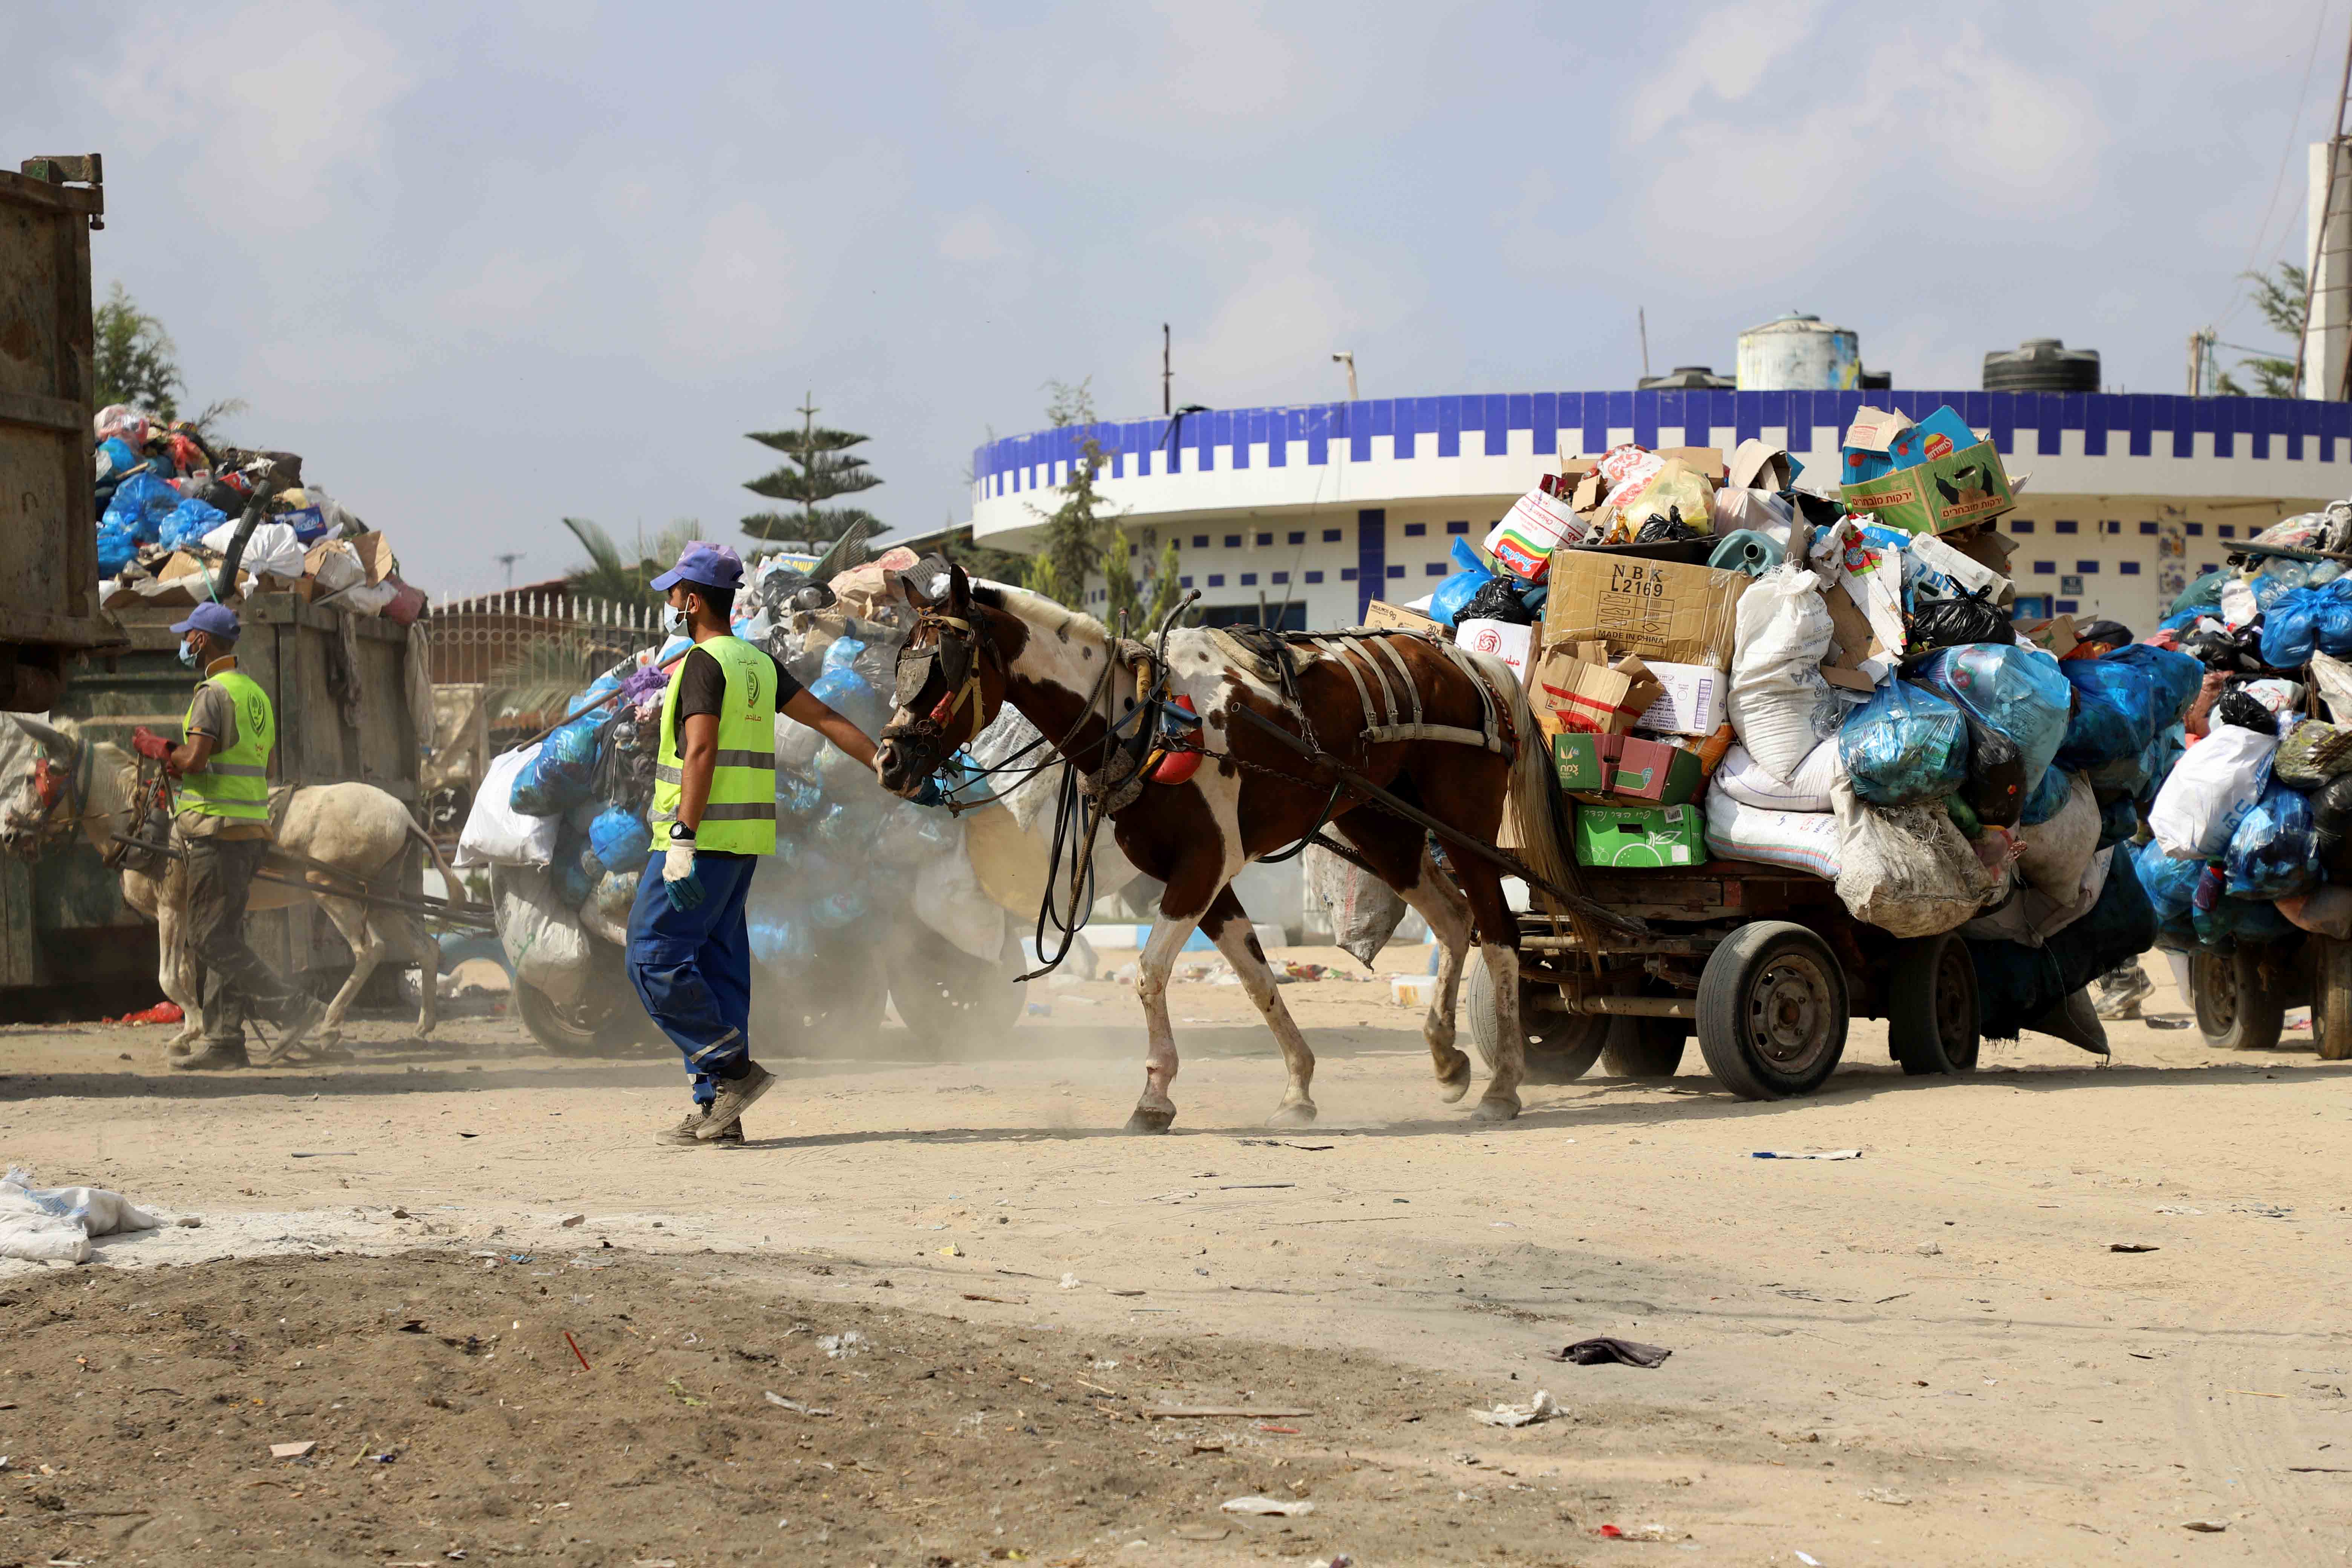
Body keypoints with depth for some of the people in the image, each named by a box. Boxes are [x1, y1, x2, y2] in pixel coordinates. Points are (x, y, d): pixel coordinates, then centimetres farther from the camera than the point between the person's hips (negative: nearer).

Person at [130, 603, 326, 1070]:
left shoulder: (213, 693, -12)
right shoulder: (255, 693, 17)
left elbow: (194, 759, -23)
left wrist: (155, 747, -2)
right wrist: (177, 761, 20)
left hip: (217, 830, -9)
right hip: (251, 828, 9)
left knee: (213, 940, -8)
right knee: (225, 937, 11)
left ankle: (294, 1009, -14)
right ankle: (224, 1039, 9)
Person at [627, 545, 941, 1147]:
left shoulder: (703, 662, -11)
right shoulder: (758, 663, 15)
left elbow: (701, 749, -21)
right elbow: (829, 721, 16)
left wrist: (681, 842, -26)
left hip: (702, 839, -9)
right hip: (743, 844, 9)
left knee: (653, 957, -6)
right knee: (716, 965, 9)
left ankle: (733, 1068, -8)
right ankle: (718, 1109, 7)